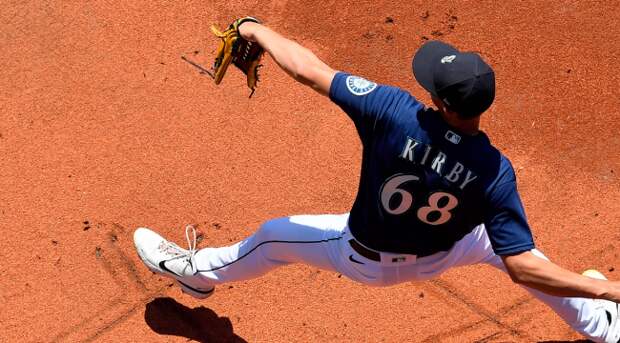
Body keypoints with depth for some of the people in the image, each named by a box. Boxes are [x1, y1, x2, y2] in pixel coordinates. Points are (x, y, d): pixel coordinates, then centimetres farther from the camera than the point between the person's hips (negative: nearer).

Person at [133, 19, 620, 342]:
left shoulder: (393, 111, -38)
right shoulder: (495, 173, -33)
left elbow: (307, 69, -31)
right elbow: (523, 269, -31)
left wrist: (257, 31, -13)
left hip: (367, 260, -1)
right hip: (440, 256, 2)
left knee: (275, 236, 24)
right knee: (509, 242, 29)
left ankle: (199, 272, 53)